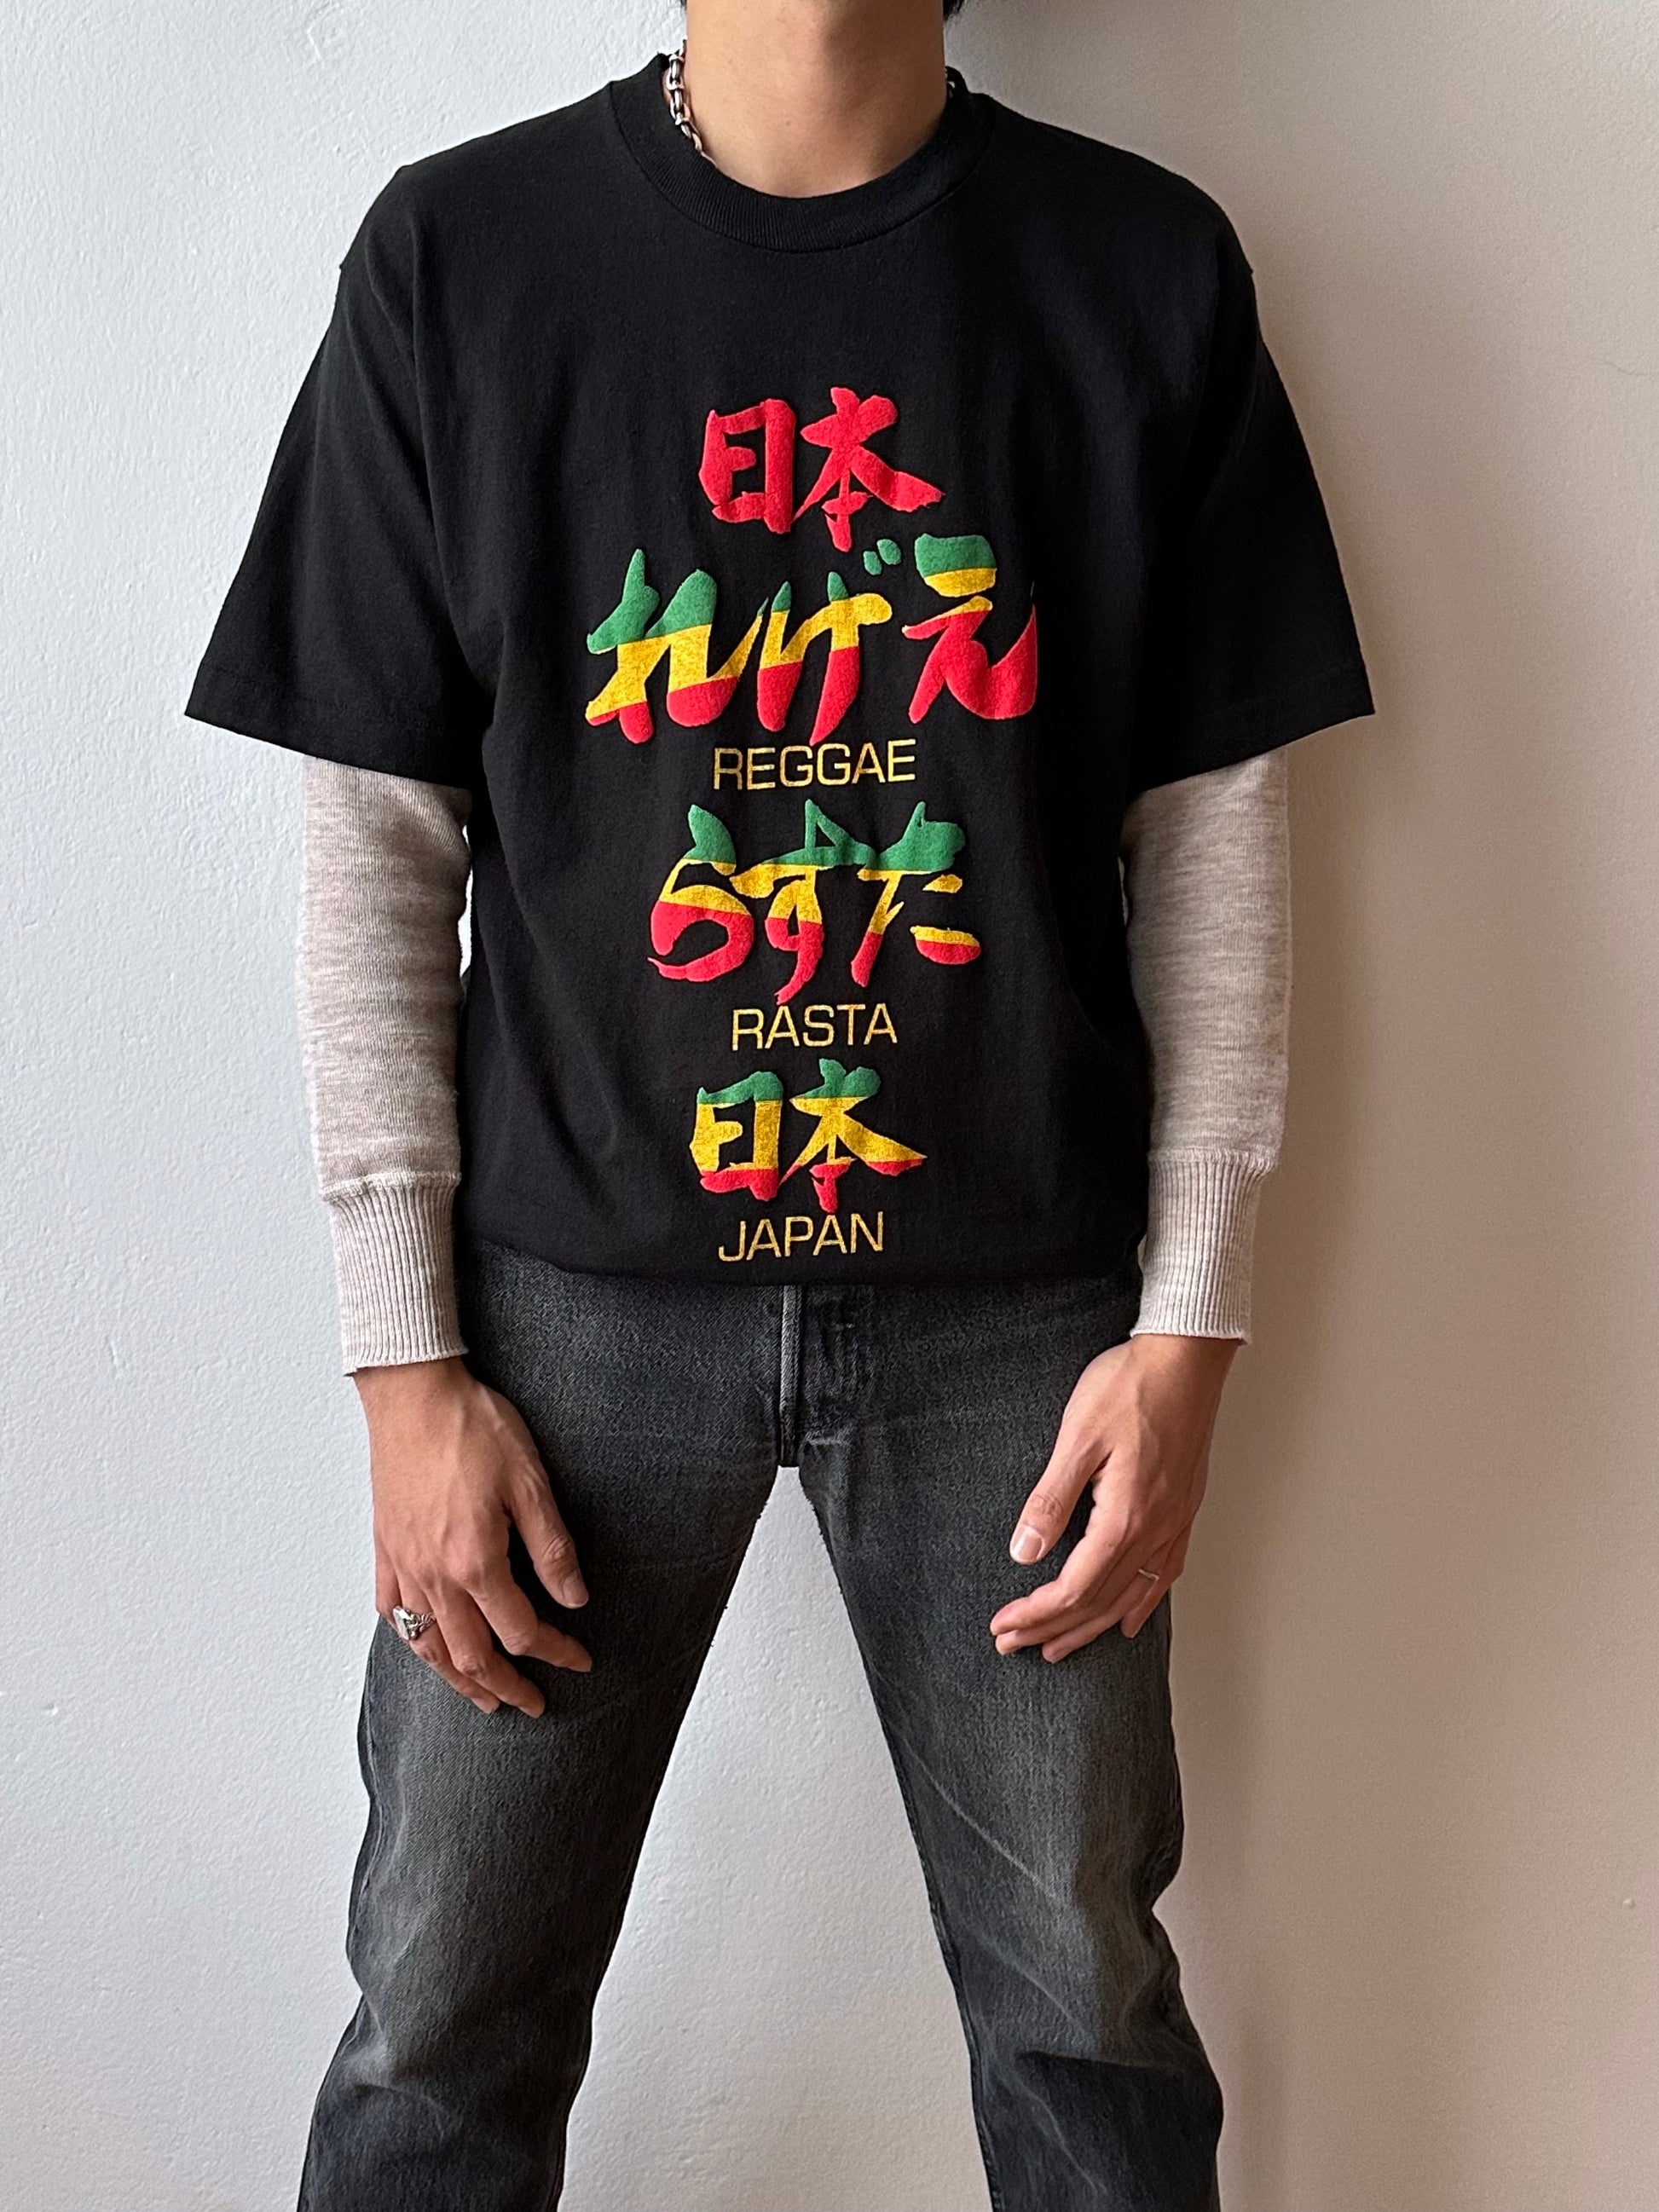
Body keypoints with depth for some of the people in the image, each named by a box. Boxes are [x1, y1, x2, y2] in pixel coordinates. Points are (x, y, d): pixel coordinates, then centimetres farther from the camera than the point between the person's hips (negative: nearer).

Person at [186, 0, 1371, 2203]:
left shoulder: (1146, 268, 1)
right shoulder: (458, 251, -1)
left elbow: (1214, 833, 2)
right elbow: (376, 847, -1)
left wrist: (1189, 1323, -2)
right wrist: (405, 1362, -3)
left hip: (1014, 1299, 1)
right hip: (576, 1282, 0)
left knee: (1086, 2002, 14)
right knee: (442, 2034, 10)